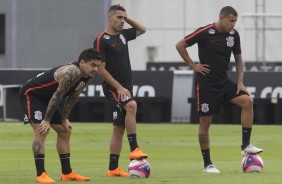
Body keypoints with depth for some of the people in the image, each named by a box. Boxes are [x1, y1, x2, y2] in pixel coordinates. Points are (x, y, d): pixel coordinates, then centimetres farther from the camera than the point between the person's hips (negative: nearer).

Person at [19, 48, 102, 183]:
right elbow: (57, 95, -31)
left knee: (65, 131, 11)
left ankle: (67, 173, 17)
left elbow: (73, 97, 9)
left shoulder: (88, 77, -3)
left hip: (46, 98, 10)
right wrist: (46, 120, -28)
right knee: (41, 131, -21)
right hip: (31, 94, -10)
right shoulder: (73, 73, -33)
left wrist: (64, 119, 10)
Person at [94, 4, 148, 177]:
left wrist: (127, 18, 12)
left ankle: (113, 168, 9)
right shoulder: (102, 40, -10)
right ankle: (134, 149, -33)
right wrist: (119, 87, -19)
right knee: (132, 105, -34)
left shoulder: (123, 35, 12)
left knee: (119, 128, 7)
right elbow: (101, 69, -14)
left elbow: (142, 29, 29)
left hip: (125, 87, 8)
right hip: (113, 87, -8)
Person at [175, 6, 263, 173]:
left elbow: (238, 59, 13)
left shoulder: (234, 35, 2)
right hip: (206, 83, -5)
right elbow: (180, 45, -6)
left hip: (224, 82, 5)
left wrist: (240, 82, 2)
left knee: (248, 101, -18)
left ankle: (246, 145, -13)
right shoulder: (205, 32, -13)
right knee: (205, 122, -3)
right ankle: (207, 164, 7)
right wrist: (193, 65, -8)